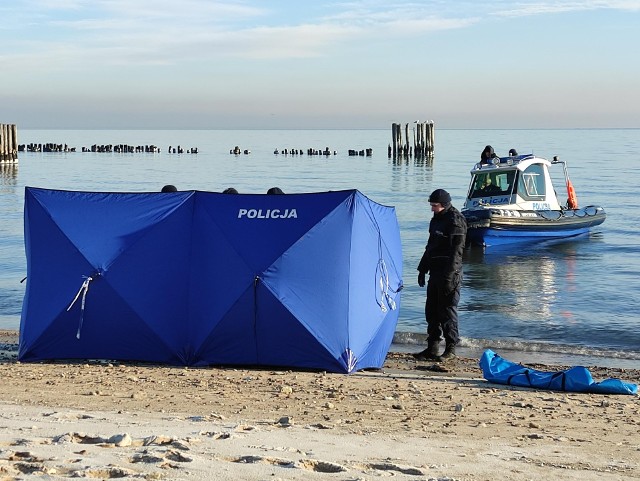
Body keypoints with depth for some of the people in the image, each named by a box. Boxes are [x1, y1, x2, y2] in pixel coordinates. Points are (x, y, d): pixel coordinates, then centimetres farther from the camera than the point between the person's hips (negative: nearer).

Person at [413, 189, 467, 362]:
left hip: (449, 274, -9)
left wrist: (449, 275, -23)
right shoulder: (437, 219, 16)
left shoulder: (455, 221, -13)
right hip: (435, 272, 9)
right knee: (431, 310, 11)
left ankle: (451, 348, 4)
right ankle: (432, 348, 17)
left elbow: (456, 251, -19)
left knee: (447, 310, -4)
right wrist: (422, 269, 22)